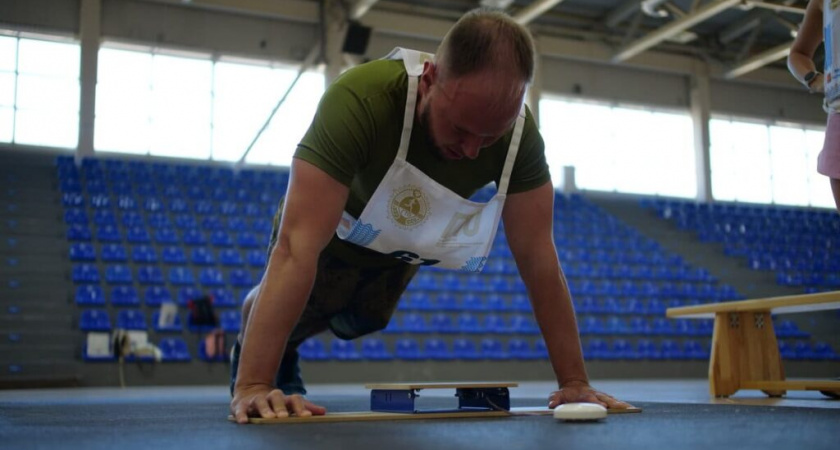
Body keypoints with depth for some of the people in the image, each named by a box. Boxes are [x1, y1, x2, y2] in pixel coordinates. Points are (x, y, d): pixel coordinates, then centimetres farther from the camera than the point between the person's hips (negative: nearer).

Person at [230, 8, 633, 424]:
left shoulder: (520, 134, -33)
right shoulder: (361, 99, -45)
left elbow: (538, 258, -28)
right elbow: (298, 246, -51)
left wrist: (574, 382, -30)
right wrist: (253, 386, -55)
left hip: (401, 244, 4)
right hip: (330, 229, -4)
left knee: (357, 323, 21)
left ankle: (282, 356, 53)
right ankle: (247, 355, 43)